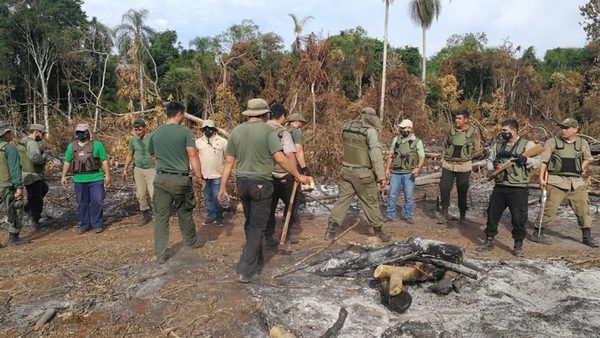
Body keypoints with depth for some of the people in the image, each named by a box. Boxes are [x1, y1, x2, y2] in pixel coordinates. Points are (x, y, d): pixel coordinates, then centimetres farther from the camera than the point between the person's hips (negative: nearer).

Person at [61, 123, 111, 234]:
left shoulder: (96, 145, -1)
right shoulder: (71, 146, 9)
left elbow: (104, 161, -1)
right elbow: (67, 162, 15)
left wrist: (107, 175, -6)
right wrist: (63, 176, 12)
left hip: (96, 179, -3)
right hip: (79, 180, 3)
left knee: (97, 202, -1)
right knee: (82, 203, 9)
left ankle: (98, 224, 10)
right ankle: (84, 225, 20)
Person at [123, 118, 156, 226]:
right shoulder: (133, 139, 5)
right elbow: (129, 155, 14)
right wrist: (125, 169, 13)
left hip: (151, 169, -4)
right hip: (138, 170, 4)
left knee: (153, 193, -9)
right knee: (141, 194, 7)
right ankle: (146, 215, 19)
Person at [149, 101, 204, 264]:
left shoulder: (155, 133, 7)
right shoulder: (185, 132, -8)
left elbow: (153, 155, 16)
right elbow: (193, 155, -14)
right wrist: (199, 176, -12)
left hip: (161, 178, 3)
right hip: (181, 179, -3)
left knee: (161, 216, 5)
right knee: (184, 213, 15)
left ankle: (160, 254, 8)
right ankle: (191, 241, 35)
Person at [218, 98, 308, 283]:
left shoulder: (236, 131, 5)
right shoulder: (267, 130, -10)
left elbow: (228, 162, 5)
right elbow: (280, 158, -17)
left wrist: (223, 187, 10)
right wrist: (298, 176, -6)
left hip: (242, 183, 5)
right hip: (261, 184, -5)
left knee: (250, 223, 19)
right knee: (258, 226, 2)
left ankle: (257, 261, 32)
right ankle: (245, 269, -1)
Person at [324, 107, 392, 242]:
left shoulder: (346, 127, 6)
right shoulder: (370, 131, -13)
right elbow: (376, 154, -18)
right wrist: (381, 176, -16)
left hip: (346, 170, 5)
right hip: (363, 173, -5)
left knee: (342, 199, 10)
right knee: (371, 202, 7)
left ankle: (331, 229, 7)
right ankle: (379, 232, 19)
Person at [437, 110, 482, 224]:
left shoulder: (473, 131, -6)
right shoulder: (452, 130, 5)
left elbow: (478, 150, -2)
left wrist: (466, 156, -6)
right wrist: (447, 156, 7)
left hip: (463, 166, -3)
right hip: (448, 164, 3)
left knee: (462, 191, 7)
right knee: (444, 187, -4)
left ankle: (462, 215, 21)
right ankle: (444, 212, 7)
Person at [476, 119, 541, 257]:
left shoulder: (527, 144, -2)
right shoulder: (498, 145, 12)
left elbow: (537, 162, -6)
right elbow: (489, 161, 18)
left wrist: (525, 160, -25)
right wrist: (494, 165, -5)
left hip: (518, 189, -4)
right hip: (499, 187, 5)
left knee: (519, 218, 0)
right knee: (492, 214, 10)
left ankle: (518, 245, 17)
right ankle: (489, 241, 24)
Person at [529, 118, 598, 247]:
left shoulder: (582, 143, 9)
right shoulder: (553, 142, -2)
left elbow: (587, 158, 25)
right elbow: (543, 160, -6)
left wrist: (583, 167, 6)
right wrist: (541, 178, -12)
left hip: (576, 183, 4)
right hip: (556, 182, -4)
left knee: (584, 209, 8)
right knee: (549, 208, -3)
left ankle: (587, 237, 23)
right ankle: (537, 233, 8)